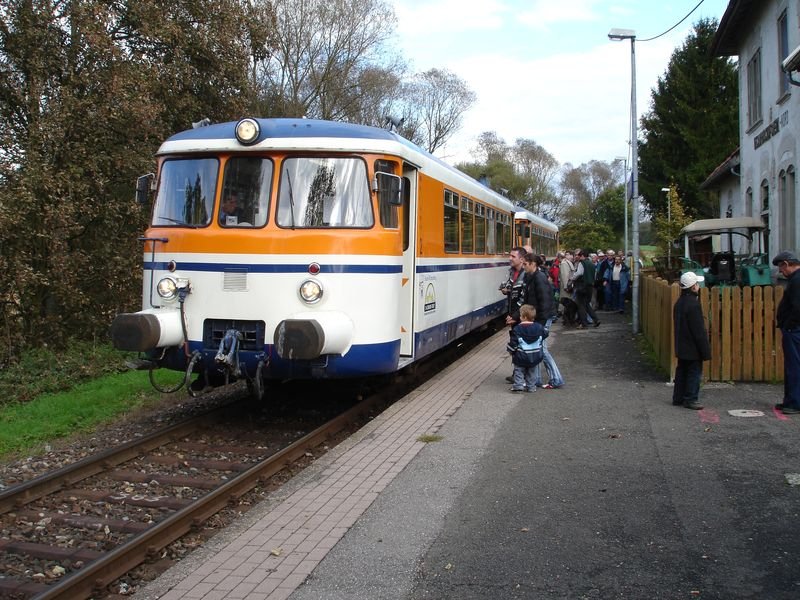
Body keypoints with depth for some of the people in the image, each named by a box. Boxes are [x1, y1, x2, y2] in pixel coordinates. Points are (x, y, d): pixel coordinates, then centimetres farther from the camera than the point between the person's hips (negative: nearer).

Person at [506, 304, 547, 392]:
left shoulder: (517, 329, -15)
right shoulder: (538, 327, -3)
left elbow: (513, 342, -13)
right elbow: (545, 334, 14)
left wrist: (511, 350, 2)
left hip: (521, 356, -4)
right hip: (535, 357, 4)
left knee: (518, 370, 9)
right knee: (531, 372, 18)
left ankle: (518, 385, -4)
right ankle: (531, 386, 19)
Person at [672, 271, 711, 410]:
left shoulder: (679, 302, 9)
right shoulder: (693, 304, -21)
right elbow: (699, 330, -21)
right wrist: (705, 350, -15)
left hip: (681, 347, 9)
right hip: (693, 348, -9)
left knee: (681, 371, 15)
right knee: (694, 372, 0)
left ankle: (678, 397, 20)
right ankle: (690, 399, 4)